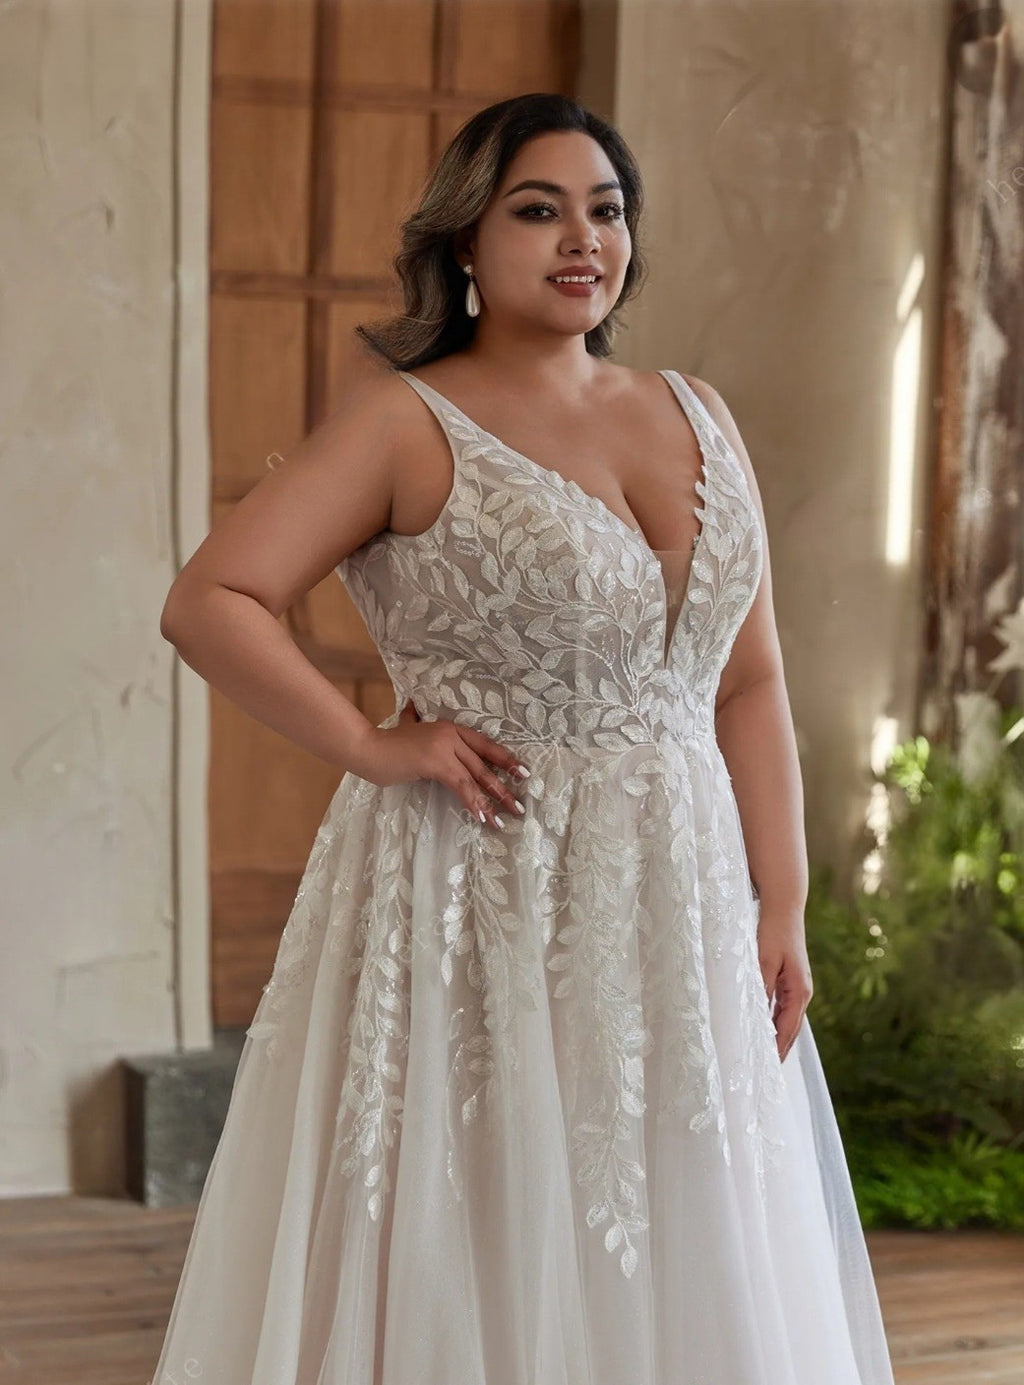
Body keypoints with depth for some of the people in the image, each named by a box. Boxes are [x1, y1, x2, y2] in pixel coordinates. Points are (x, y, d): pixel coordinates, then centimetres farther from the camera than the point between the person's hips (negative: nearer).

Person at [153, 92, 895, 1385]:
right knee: (481, 1275, 2)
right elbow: (207, 602, -11)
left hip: (683, 926, 5)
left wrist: (782, 908, 4)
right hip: (483, 914, -5)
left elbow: (748, 682, 11)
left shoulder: (695, 417, 12)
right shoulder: (405, 424, -4)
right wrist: (373, 747, -14)